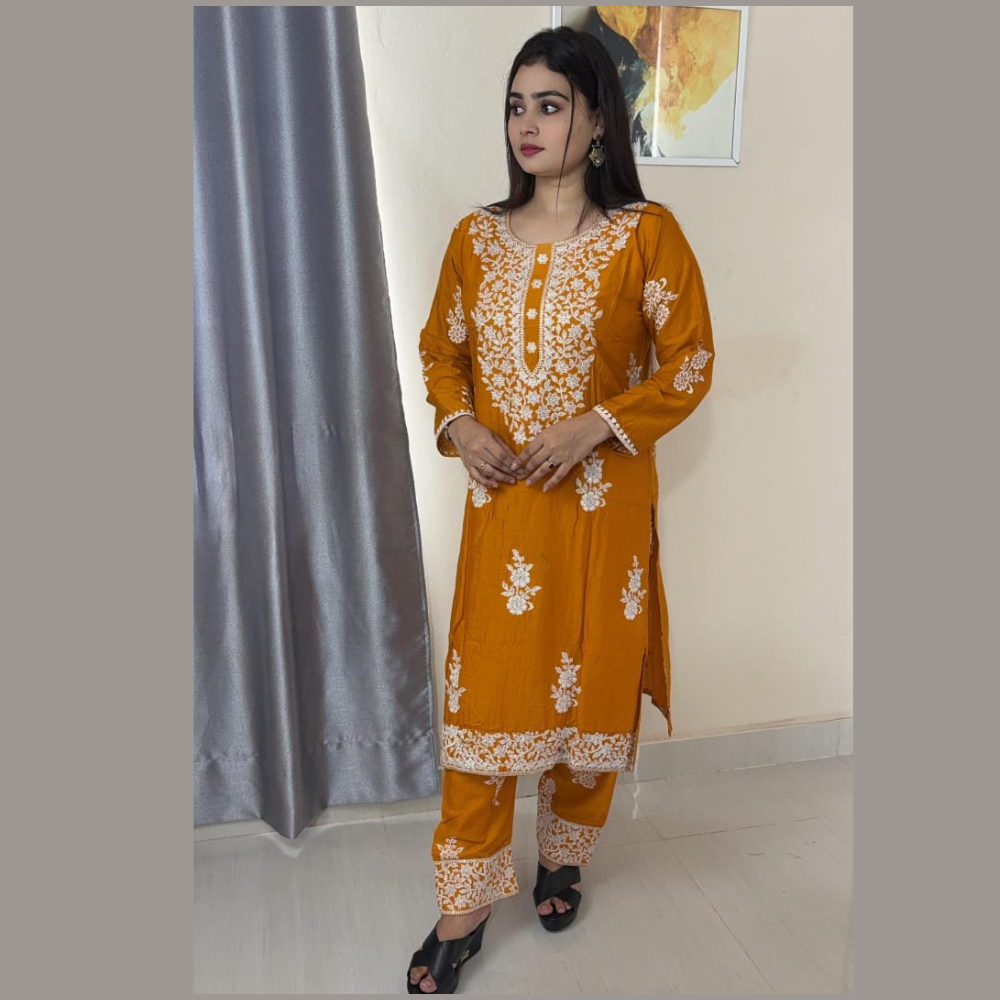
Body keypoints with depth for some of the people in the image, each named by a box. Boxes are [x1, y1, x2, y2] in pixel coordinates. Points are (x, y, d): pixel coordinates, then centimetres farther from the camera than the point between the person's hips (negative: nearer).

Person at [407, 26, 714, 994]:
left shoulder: (645, 234, -5)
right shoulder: (476, 237, 5)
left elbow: (690, 364, -4)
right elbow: (440, 349, 13)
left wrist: (593, 425, -17)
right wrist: (458, 423, -7)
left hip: (601, 503, -2)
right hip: (500, 503, 2)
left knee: (590, 686, 11)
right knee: (483, 693, 5)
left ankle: (563, 859, 39)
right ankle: (463, 910, 22)